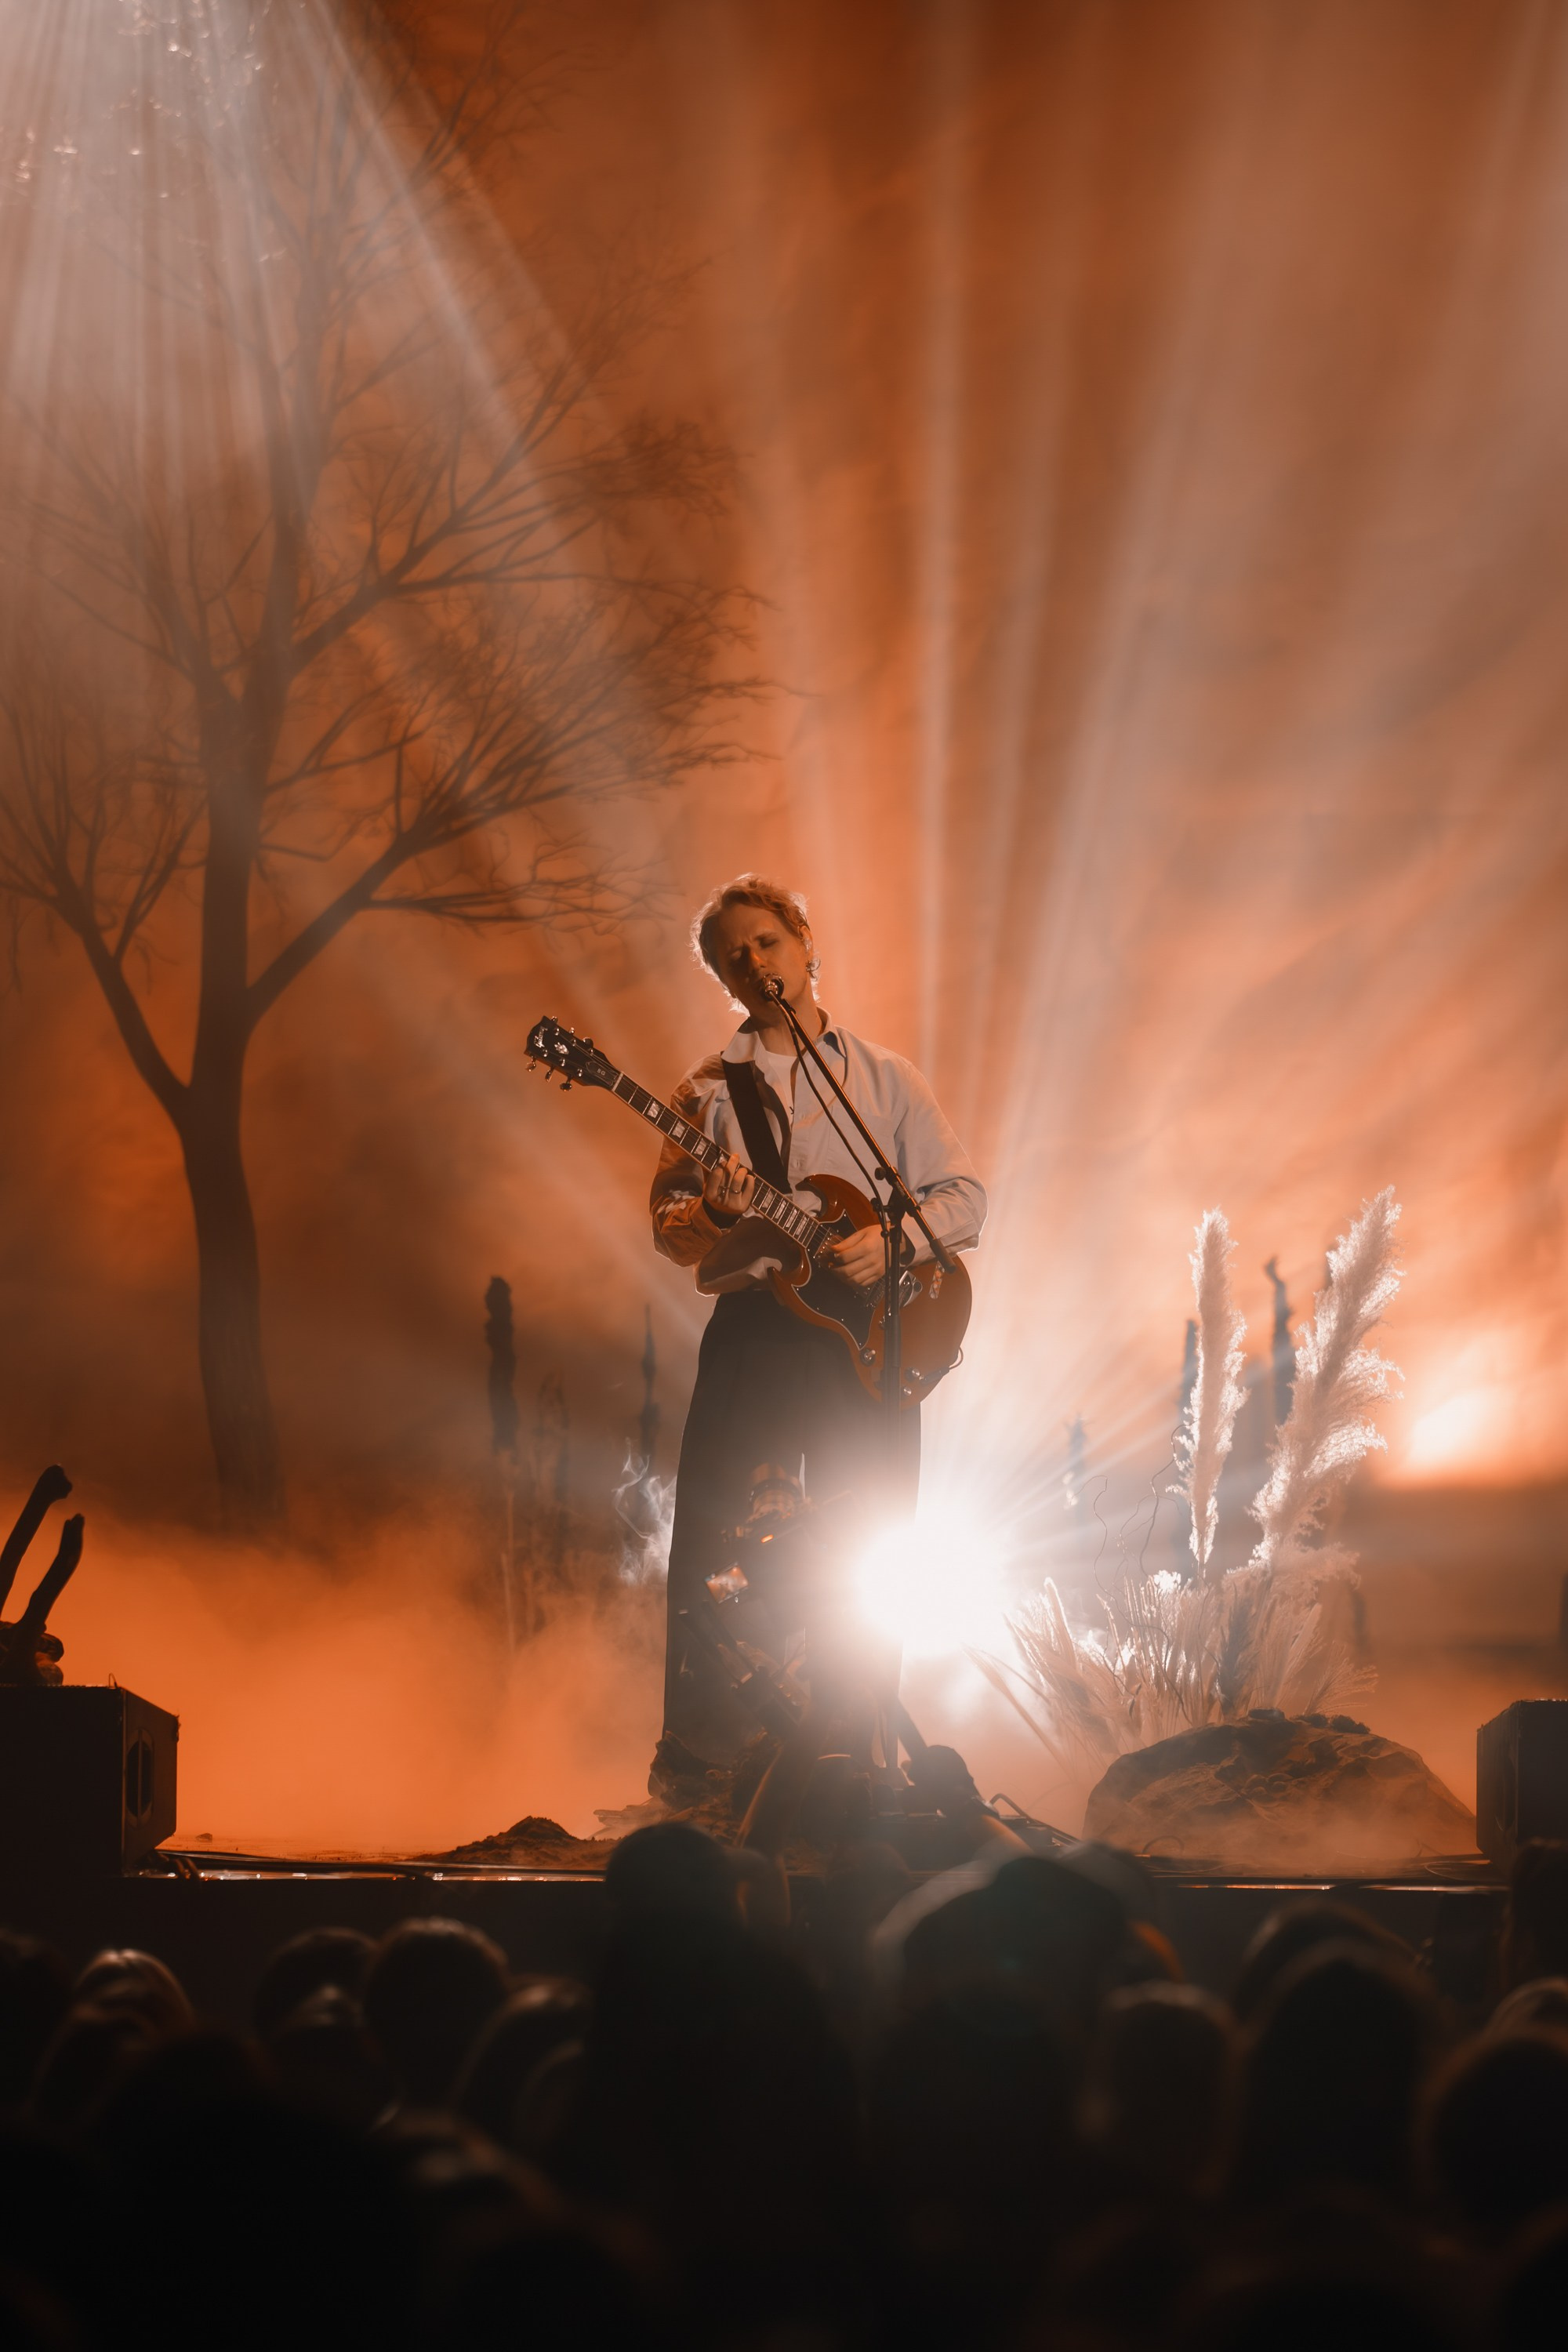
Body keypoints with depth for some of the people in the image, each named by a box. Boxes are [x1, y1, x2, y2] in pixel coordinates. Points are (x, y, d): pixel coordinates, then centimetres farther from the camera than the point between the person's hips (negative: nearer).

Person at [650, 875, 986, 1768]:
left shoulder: (886, 1077, 13)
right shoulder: (710, 1091, 14)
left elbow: (965, 1198, 8)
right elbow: (666, 1223, 8)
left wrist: (893, 1239, -10)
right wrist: (713, 1215, -15)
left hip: (870, 1334, 0)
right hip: (754, 1332, 0)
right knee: (714, 1537, -7)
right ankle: (701, 1754, -4)